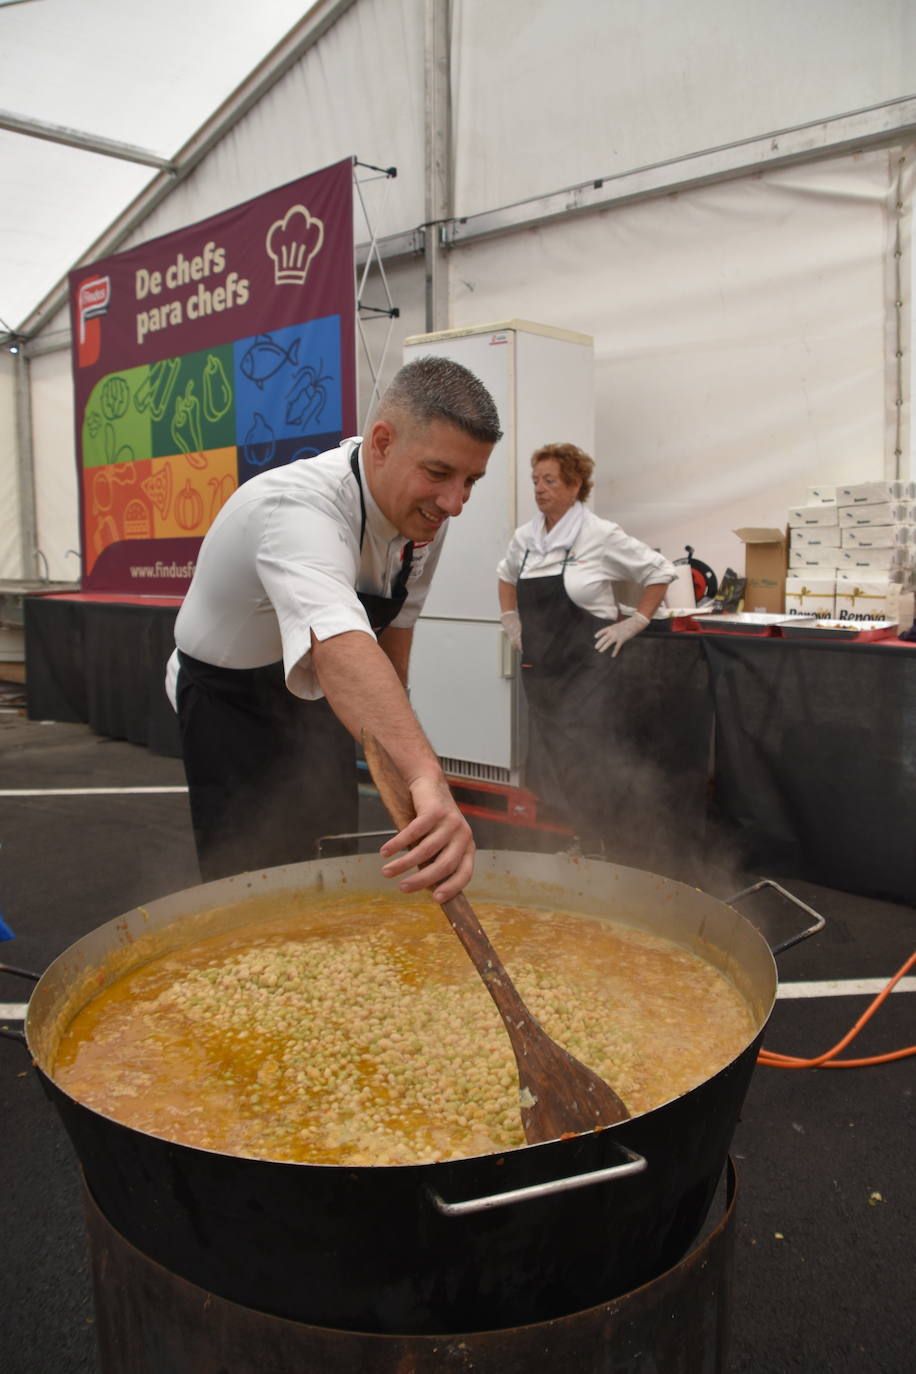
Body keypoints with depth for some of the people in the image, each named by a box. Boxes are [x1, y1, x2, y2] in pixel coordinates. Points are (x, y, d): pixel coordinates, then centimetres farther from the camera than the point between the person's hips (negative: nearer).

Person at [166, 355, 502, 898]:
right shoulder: (299, 506, -40)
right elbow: (339, 646, -60)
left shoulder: (424, 513, -14)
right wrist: (427, 777, -74)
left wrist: (390, 724, 10)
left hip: (315, 703, 7)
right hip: (233, 707, -7)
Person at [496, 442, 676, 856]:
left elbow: (660, 572, -1)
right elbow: (506, 577, 28)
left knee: (588, 762, -6)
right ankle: (580, 837, 26)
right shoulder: (524, 537, 8)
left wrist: (634, 623, -5)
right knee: (553, 761, 11)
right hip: (538, 667, 6)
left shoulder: (601, 536, -9)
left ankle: (598, 848, 8)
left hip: (586, 668, -6)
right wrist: (511, 620, 17)